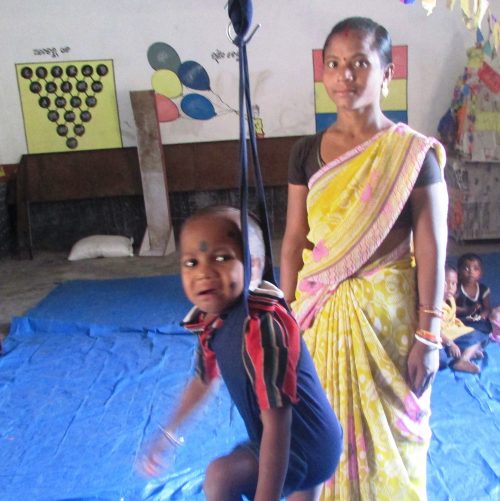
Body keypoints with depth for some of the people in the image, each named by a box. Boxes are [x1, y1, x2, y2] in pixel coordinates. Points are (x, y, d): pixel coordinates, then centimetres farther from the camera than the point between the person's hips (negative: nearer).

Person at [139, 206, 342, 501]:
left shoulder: (263, 324, -34)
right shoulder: (210, 320, -8)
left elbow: (277, 422, -36)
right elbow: (205, 378, 10)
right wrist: (168, 433, 21)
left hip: (305, 447, -8)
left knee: (220, 476, -23)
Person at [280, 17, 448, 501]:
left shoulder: (412, 152, -9)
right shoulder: (307, 151, 1)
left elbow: (431, 248, -8)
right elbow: (293, 240, 4)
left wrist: (428, 335, -9)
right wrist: (288, 317, 4)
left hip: (387, 309, -3)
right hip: (321, 310, 3)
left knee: (388, 433, 13)